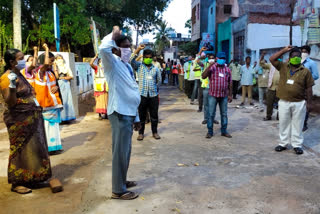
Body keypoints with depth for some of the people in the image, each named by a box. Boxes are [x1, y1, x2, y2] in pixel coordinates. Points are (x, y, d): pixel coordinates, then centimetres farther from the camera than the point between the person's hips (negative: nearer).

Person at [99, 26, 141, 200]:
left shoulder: (127, 66, 18)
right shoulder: (113, 63, -7)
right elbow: (103, 49, -33)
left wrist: (136, 117, 20)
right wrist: (114, 35, -16)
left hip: (128, 113, 9)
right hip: (120, 113, -9)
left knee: (125, 151, 18)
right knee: (121, 152, -3)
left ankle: (122, 181, 33)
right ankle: (118, 190, 8)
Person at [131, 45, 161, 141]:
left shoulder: (156, 69, 10)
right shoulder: (139, 66, 5)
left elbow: (159, 81, 18)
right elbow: (131, 60, -11)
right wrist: (138, 49, -17)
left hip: (153, 95, 2)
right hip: (142, 95, -1)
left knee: (154, 115, 8)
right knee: (141, 115, 6)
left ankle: (155, 132, 22)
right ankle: (141, 133, 18)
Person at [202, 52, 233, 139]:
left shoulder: (227, 70, 9)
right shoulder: (212, 68, -1)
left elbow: (230, 83, 12)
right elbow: (203, 76, -14)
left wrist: (230, 95, 8)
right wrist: (209, 67, -23)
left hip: (224, 96, 3)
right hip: (213, 95, -3)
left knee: (224, 114, 9)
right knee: (211, 114, 2)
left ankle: (224, 131, 21)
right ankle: (210, 131, 12)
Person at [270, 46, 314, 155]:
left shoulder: (305, 71, -2)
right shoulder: (283, 67, 3)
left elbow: (308, 88, 0)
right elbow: (272, 59, -5)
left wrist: (309, 102, -3)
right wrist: (284, 50, -7)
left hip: (299, 103, -2)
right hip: (284, 102, 2)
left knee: (297, 125, 6)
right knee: (283, 124, 11)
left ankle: (297, 145, 17)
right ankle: (283, 143, 23)